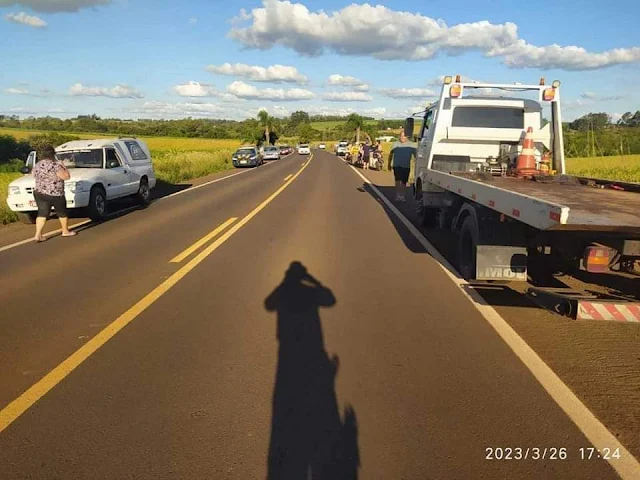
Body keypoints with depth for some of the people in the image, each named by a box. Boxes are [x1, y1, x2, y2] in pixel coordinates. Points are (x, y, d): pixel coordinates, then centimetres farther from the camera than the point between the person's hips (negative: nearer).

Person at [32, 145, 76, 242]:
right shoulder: (54, 165, -17)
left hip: (39, 193, 6)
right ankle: (65, 231, 27)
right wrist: (63, 166, 1)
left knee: (42, 214, 4)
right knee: (62, 213, 14)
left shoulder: (36, 166, 6)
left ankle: (38, 235, -7)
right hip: (55, 195, -6)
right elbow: (66, 176, -15)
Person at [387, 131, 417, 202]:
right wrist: (389, 164, 21)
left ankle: (402, 196, 22)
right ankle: (397, 195, -8)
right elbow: (391, 154, 19)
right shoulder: (395, 144, 7)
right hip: (397, 166, -1)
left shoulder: (411, 145, 2)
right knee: (398, 181, -14)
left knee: (404, 182, 7)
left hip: (406, 166, 1)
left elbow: (415, 155, 1)